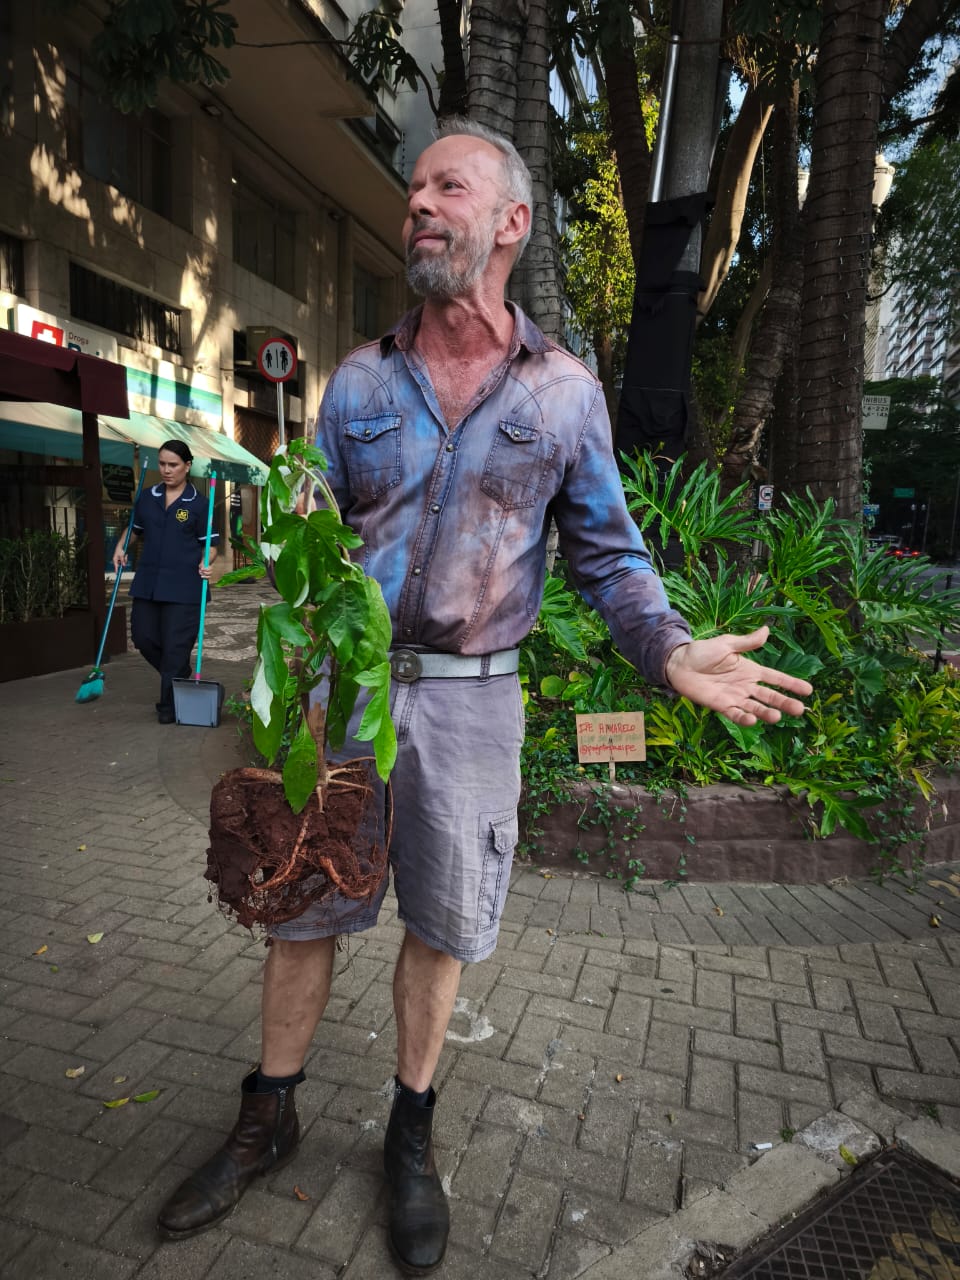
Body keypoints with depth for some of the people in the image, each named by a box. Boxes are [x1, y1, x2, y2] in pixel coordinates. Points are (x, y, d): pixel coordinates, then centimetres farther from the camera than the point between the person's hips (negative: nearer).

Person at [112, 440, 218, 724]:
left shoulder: (198, 504, -2)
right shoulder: (147, 498, 10)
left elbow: (210, 544, 1)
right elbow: (135, 527, 25)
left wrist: (206, 563, -19)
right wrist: (121, 547, 7)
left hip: (183, 586, -5)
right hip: (148, 582, 5)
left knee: (175, 646, -3)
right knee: (143, 637, 9)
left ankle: (170, 705, 10)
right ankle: (178, 679, 33)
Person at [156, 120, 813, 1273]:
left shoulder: (565, 390, 1)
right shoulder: (357, 381, 4)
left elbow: (607, 552, 2)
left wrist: (672, 653, -14)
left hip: (470, 700, -1)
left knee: (440, 927, 12)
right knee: (302, 910, 12)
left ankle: (412, 1137, 36)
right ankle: (266, 1122, 36)